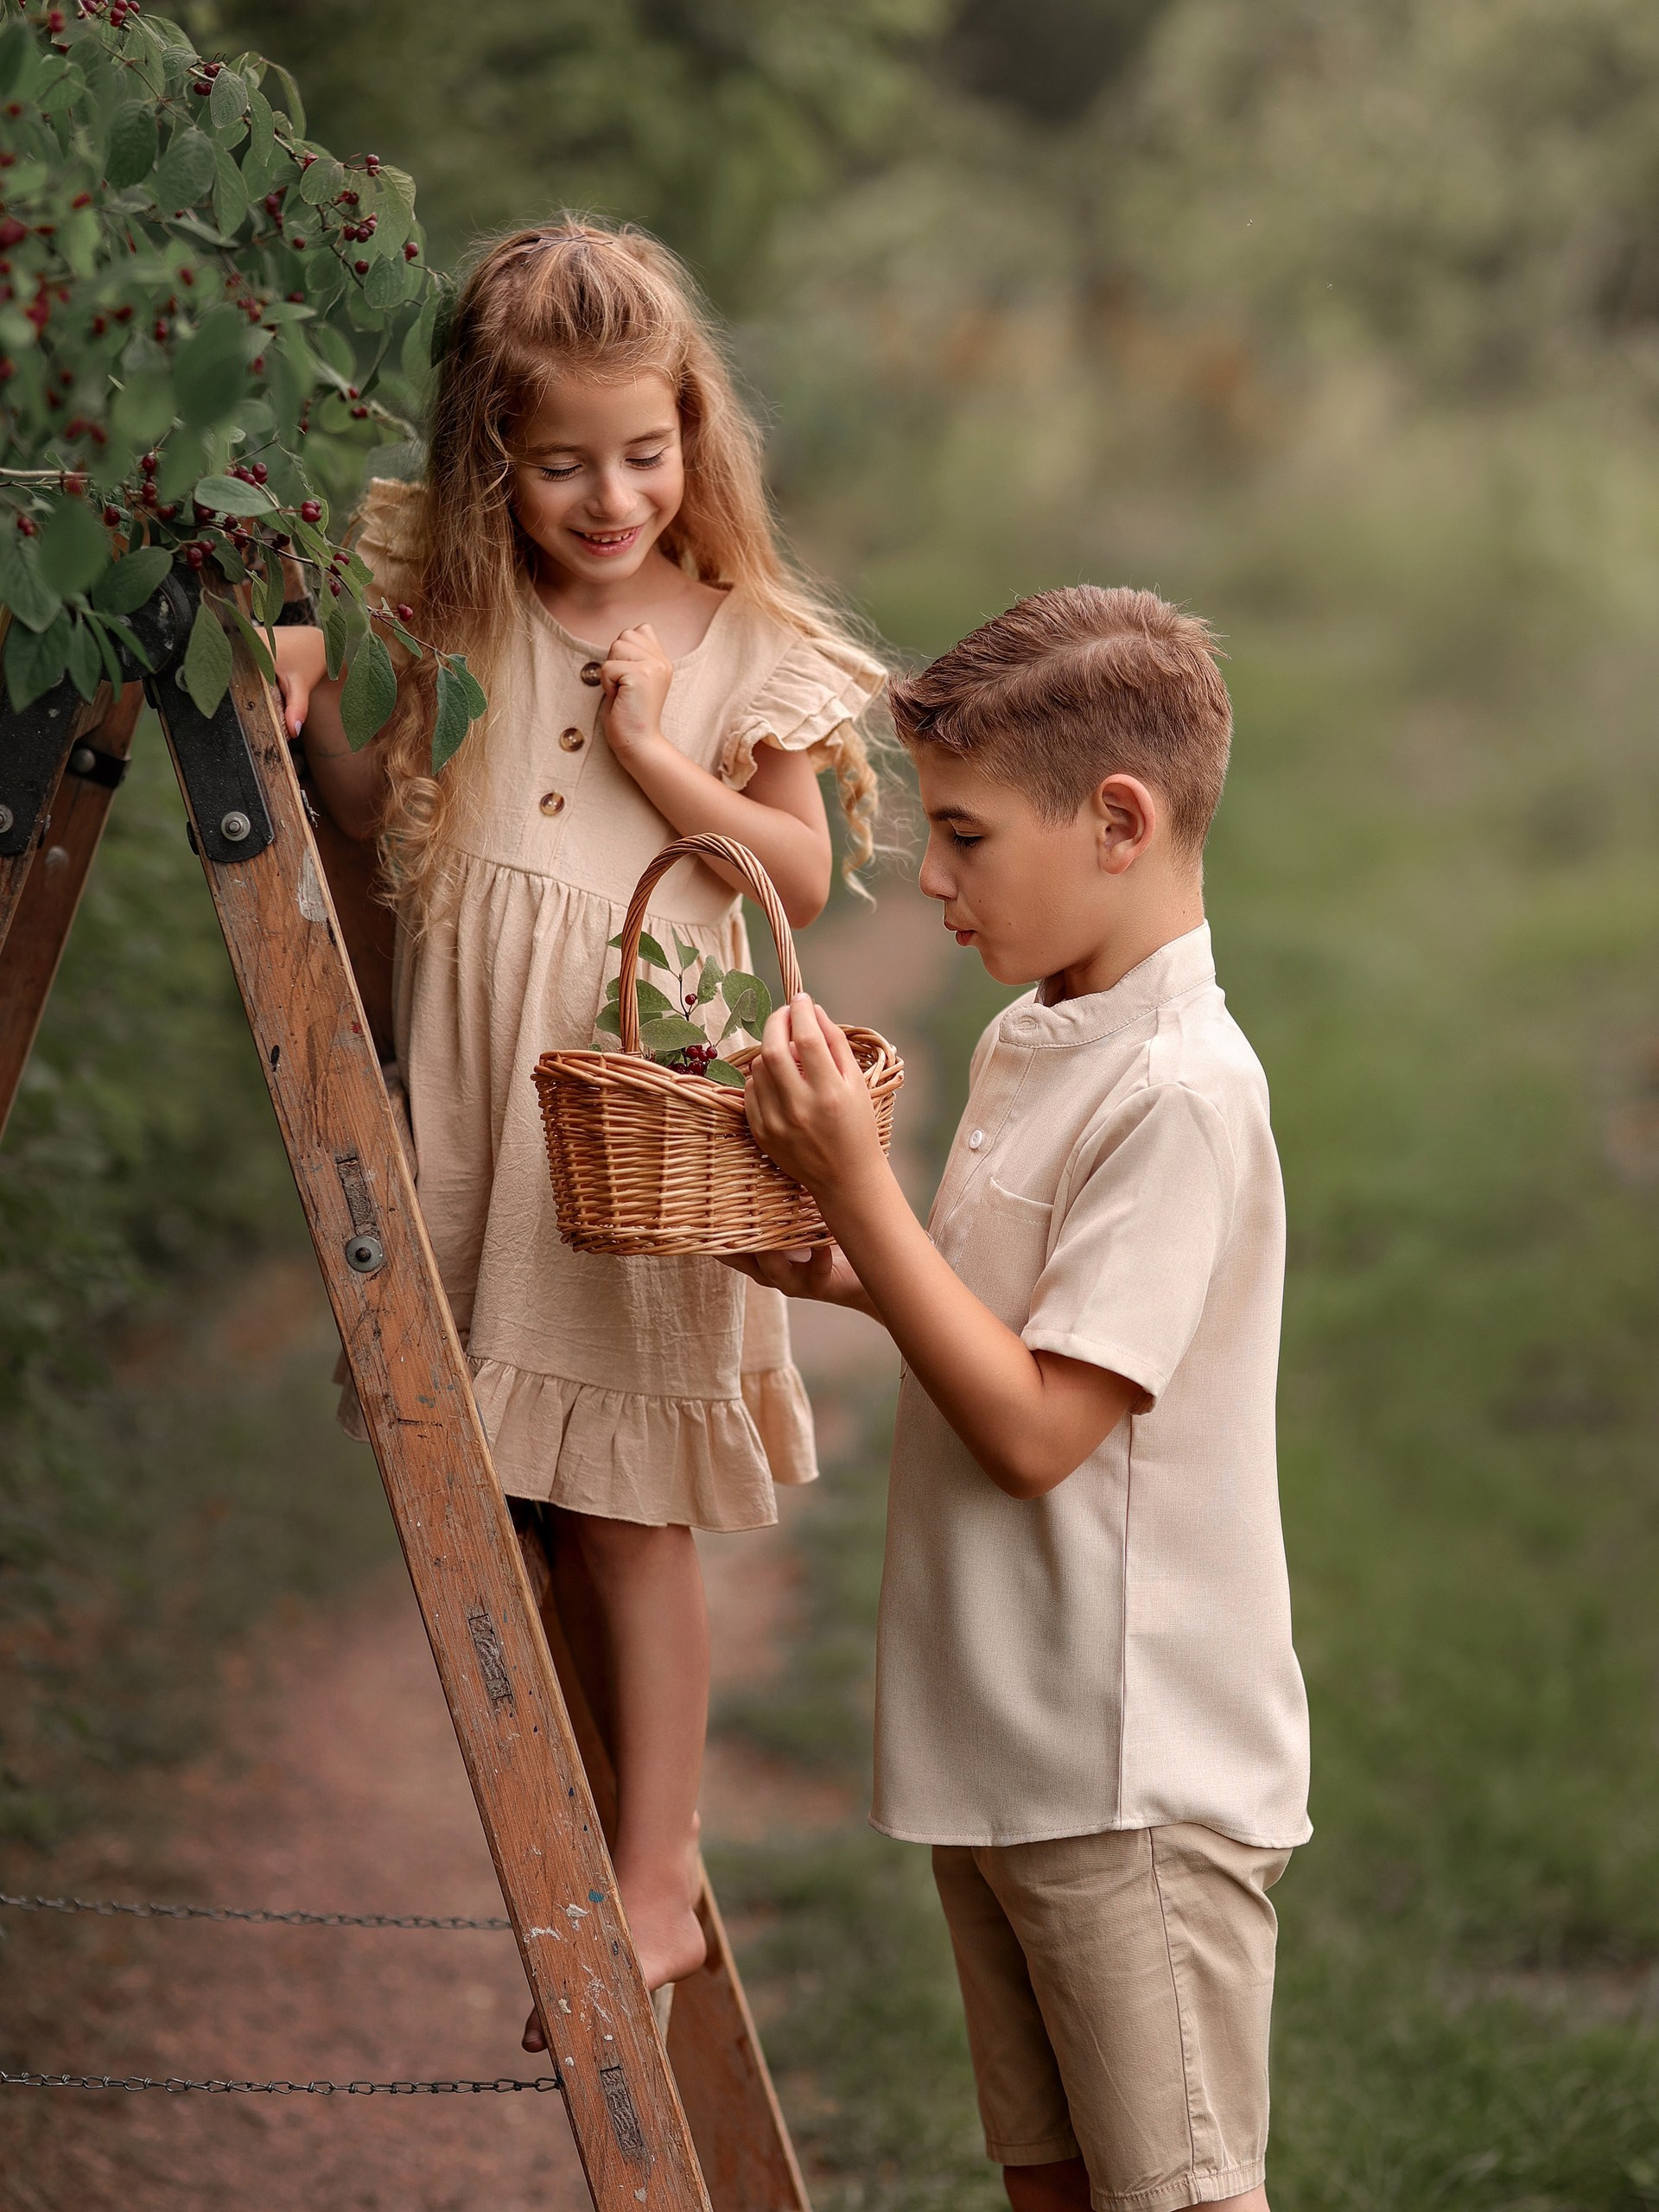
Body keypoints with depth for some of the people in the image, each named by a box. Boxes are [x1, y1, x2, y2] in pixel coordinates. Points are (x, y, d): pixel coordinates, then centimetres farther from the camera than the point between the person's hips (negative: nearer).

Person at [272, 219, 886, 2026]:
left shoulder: (740, 643, -2)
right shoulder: (446, 610, 5)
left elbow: (802, 875, 1)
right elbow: (381, 816, 13)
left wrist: (655, 757, -12)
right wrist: (312, 700, -5)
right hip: (471, 1092, 4)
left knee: (623, 1506, -1)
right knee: (519, 1494, 7)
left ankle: (652, 1888, 8)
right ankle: (641, 1815, 24)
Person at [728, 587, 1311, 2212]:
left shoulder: (1185, 1093, -19)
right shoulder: (1021, 1045, 9)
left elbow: (1039, 1424, -21)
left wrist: (853, 1182, -19)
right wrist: (842, 1274, 3)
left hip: (1137, 1775, -9)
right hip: (998, 1753, 9)